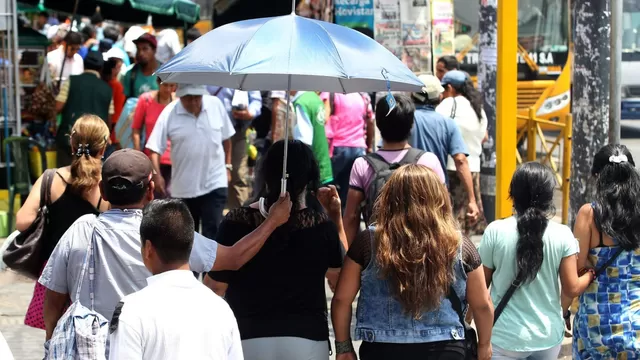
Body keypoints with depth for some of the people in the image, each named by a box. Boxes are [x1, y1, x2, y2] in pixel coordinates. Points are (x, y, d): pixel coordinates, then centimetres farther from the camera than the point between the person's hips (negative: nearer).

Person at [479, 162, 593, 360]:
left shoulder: (495, 231, -10)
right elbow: (572, 288, -3)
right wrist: (592, 274, 17)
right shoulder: (562, 235, -7)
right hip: (548, 335, 2)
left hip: (505, 336, -2)